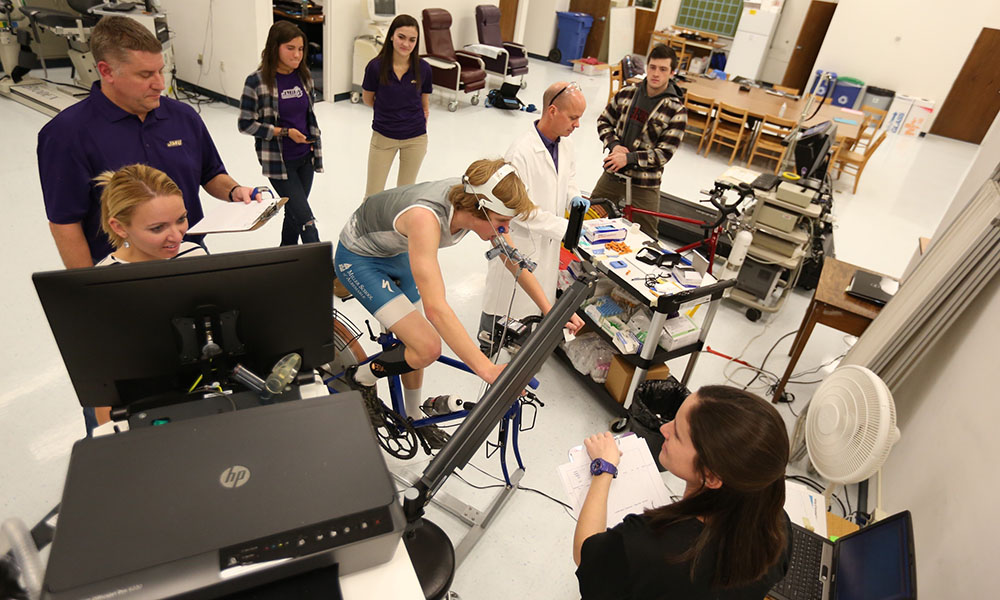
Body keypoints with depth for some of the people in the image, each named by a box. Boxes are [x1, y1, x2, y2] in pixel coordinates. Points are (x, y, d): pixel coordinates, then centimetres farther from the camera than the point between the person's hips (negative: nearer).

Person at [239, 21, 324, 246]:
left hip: (305, 158, 5)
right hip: (278, 160, -5)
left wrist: (314, 142, 11)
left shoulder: (303, 75, 3)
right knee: (305, 218, -9)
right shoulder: (257, 81, -13)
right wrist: (284, 132, -16)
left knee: (294, 212, 15)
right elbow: (245, 124, -9)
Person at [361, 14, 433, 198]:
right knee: (373, 195, 7)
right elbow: (367, 99, 3)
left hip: (415, 138, 1)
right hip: (383, 137, -1)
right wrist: (388, 110, 4)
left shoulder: (423, 69, -9)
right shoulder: (376, 66, -13)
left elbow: (425, 106, 4)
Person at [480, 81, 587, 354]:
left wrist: (573, 197, -5)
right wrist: (564, 227, -27)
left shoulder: (566, 145, -1)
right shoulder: (522, 151, -27)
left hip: (548, 243, 8)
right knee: (503, 302, 11)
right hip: (519, 240, -7)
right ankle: (485, 358, 34)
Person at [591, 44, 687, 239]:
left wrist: (629, 158, -23)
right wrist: (614, 145, -10)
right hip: (611, 175, 4)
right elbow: (604, 122, 9)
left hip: (644, 185, -4)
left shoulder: (676, 111, -10)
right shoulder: (626, 93, 2)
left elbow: (664, 153, -14)